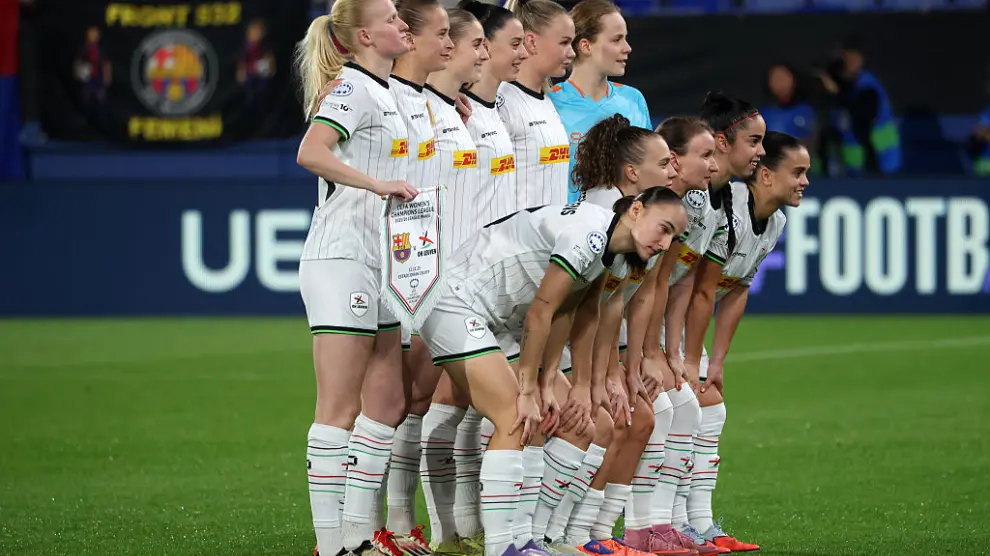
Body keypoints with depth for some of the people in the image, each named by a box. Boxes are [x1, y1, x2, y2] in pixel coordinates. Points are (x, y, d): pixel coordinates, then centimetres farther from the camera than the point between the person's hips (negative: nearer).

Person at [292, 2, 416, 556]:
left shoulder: (388, 94, 19)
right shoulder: (352, 87, -10)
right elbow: (311, 153, -26)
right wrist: (378, 184, -27)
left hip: (382, 261, 10)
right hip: (341, 257, -10)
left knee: (390, 400, 8)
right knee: (340, 407, -8)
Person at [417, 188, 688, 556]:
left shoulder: (607, 246, 6)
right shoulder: (588, 233, -23)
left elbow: (584, 317, 14)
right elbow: (540, 311, -21)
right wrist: (528, 390, -16)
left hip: (495, 320, 10)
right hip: (455, 305, -10)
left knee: (538, 420, 5)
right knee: (514, 420, -18)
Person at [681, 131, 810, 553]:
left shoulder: (774, 222, 2)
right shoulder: (727, 212, -28)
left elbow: (736, 292, 6)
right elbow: (702, 292, -24)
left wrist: (716, 363, 3)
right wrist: (691, 363, -20)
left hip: (680, 314, 10)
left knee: (710, 411, 7)